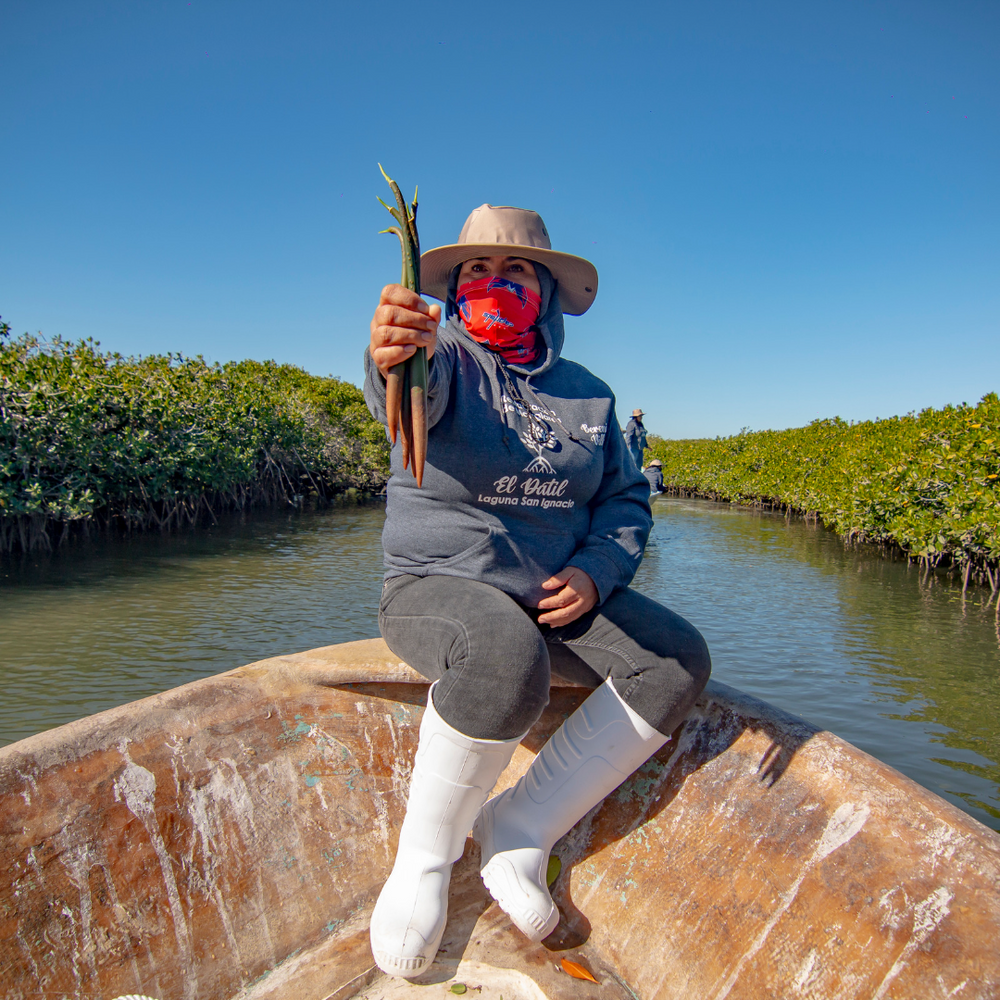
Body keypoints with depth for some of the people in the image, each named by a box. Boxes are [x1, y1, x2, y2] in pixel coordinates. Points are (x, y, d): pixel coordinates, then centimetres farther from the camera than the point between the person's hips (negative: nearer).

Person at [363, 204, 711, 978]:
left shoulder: (587, 395, 9)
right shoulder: (446, 362, -4)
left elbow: (626, 500, 11)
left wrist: (595, 572, -8)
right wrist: (392, 357, -54)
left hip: (555, 594, 5)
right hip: (437, 585, -4)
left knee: (678, 660, -16)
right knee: (507, 658, -37)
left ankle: (520, 824, -5)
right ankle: (424, 855, -9)